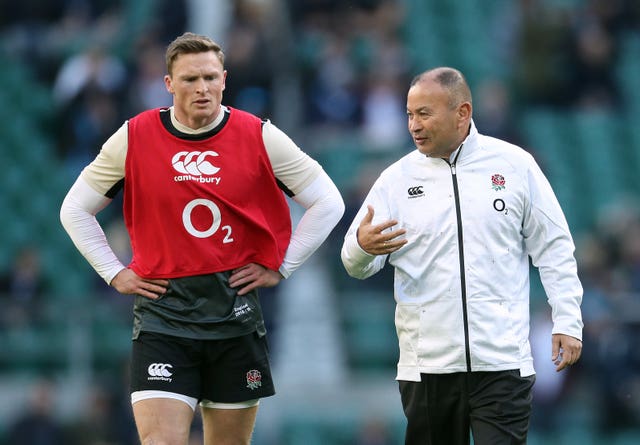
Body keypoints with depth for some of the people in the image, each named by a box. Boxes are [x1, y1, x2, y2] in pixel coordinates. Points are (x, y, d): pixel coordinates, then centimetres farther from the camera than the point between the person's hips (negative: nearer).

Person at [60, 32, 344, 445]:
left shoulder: (261, 138, 0)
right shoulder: (133, 139, 0)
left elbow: (328, 202, 7)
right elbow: (75, 210, 12)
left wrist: (280, 267, 3)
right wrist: (115, 273, 5)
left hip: (236, 313, 1)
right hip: (162, 313, -1)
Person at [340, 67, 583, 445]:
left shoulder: (514, 165, 3)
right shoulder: (397, 179, 5)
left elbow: (554, 250, 8)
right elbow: (357, 264, 2)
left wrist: (567, 322, 1)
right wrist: (362, 247, -22)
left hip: (503, 363, -2)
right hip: (426, 366, 2)